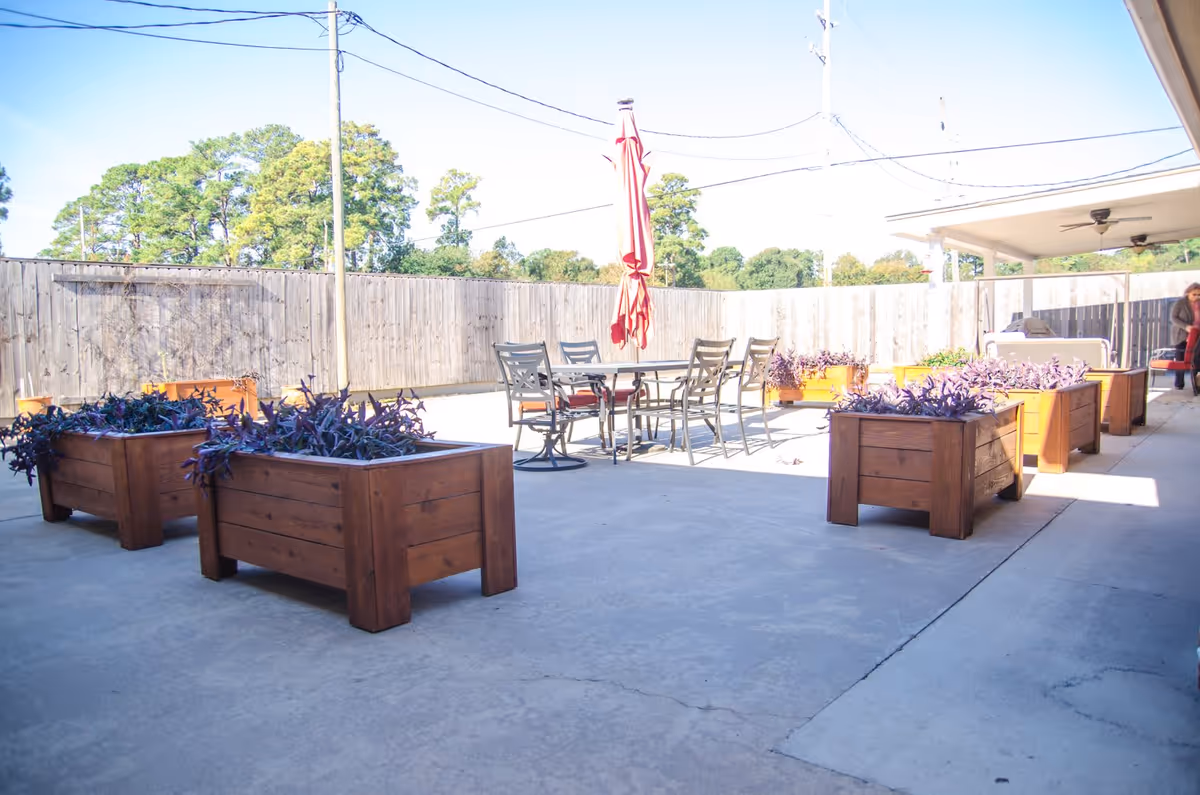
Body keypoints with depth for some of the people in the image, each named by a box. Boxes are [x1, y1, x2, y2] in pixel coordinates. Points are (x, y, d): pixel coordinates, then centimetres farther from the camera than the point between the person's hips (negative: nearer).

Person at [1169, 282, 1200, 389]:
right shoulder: (1180, 303, -6)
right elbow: (1173, 318, -9)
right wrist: (1185, 326, -23)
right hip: (1181, 336, -3)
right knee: (1180, 360, 2)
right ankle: (1179, 384, 10)